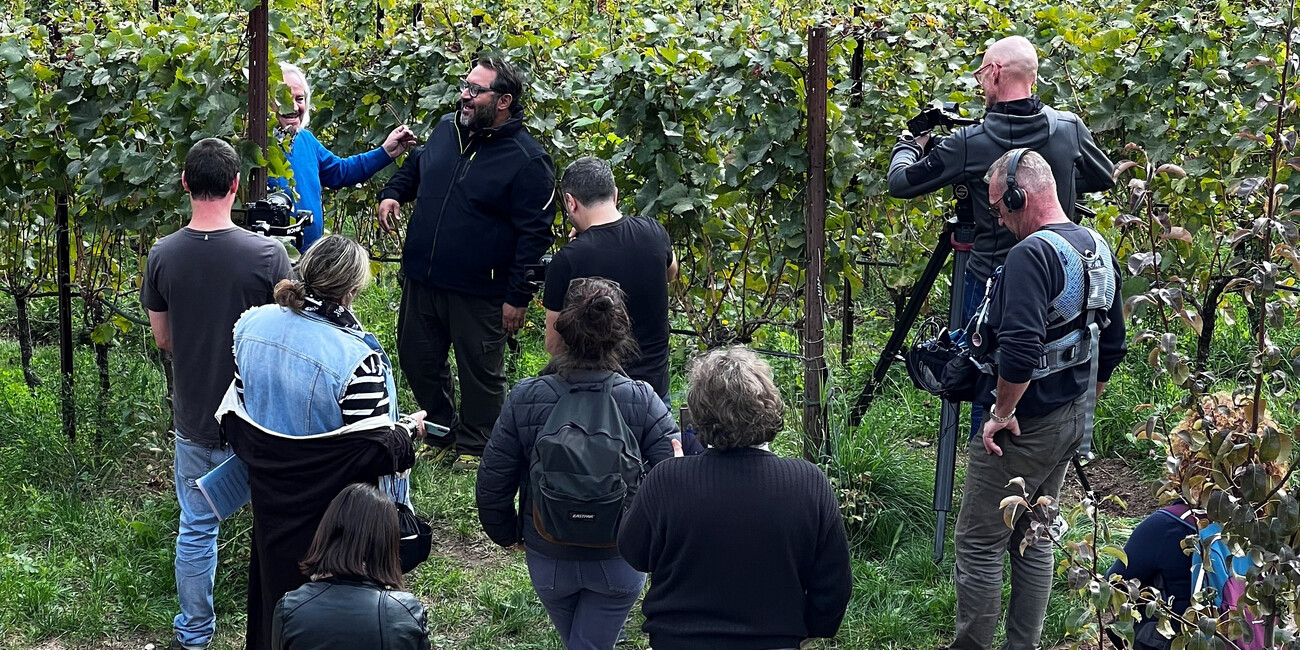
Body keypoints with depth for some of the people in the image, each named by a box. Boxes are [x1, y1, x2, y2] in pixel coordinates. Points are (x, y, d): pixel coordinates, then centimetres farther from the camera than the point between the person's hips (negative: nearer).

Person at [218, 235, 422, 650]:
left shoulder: (253, 324, -9)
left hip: (270, 503, 6)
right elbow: (373, 452, -25)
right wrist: (407, 435, -5)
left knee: (276, 589, 26)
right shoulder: (356, 359, -29)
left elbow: (233, 417, 1)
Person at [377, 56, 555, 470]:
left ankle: (475, 446, 27)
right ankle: (443, 428, 37)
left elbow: (535, 234, -14)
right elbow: (415, 169, 25)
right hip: (421, 281, 6)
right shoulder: (446, 129, 4)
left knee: (480, 372, 8)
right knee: (417, 359, 17)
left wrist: (518, 297, -16)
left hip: (479, 292, -6)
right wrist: (392, 193, 4)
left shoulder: (526, 160, -15)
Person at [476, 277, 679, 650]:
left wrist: (506, 534, 9)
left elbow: (492, 485, -11)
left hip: (548, 560, 2)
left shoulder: (524, 399, -18)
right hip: (618, 561, -2)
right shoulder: (642, 402, -22)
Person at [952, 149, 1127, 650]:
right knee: (1033, 538, 17)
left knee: (980, 543, -1)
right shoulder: (1098, 248, 8)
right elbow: (1113, 345, 17)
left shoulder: (1032, 254, -21)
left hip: (1023, 425, -9)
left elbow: (1020, 348, -30)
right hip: (1073, 420, 9)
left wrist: (1002, 412, -18)